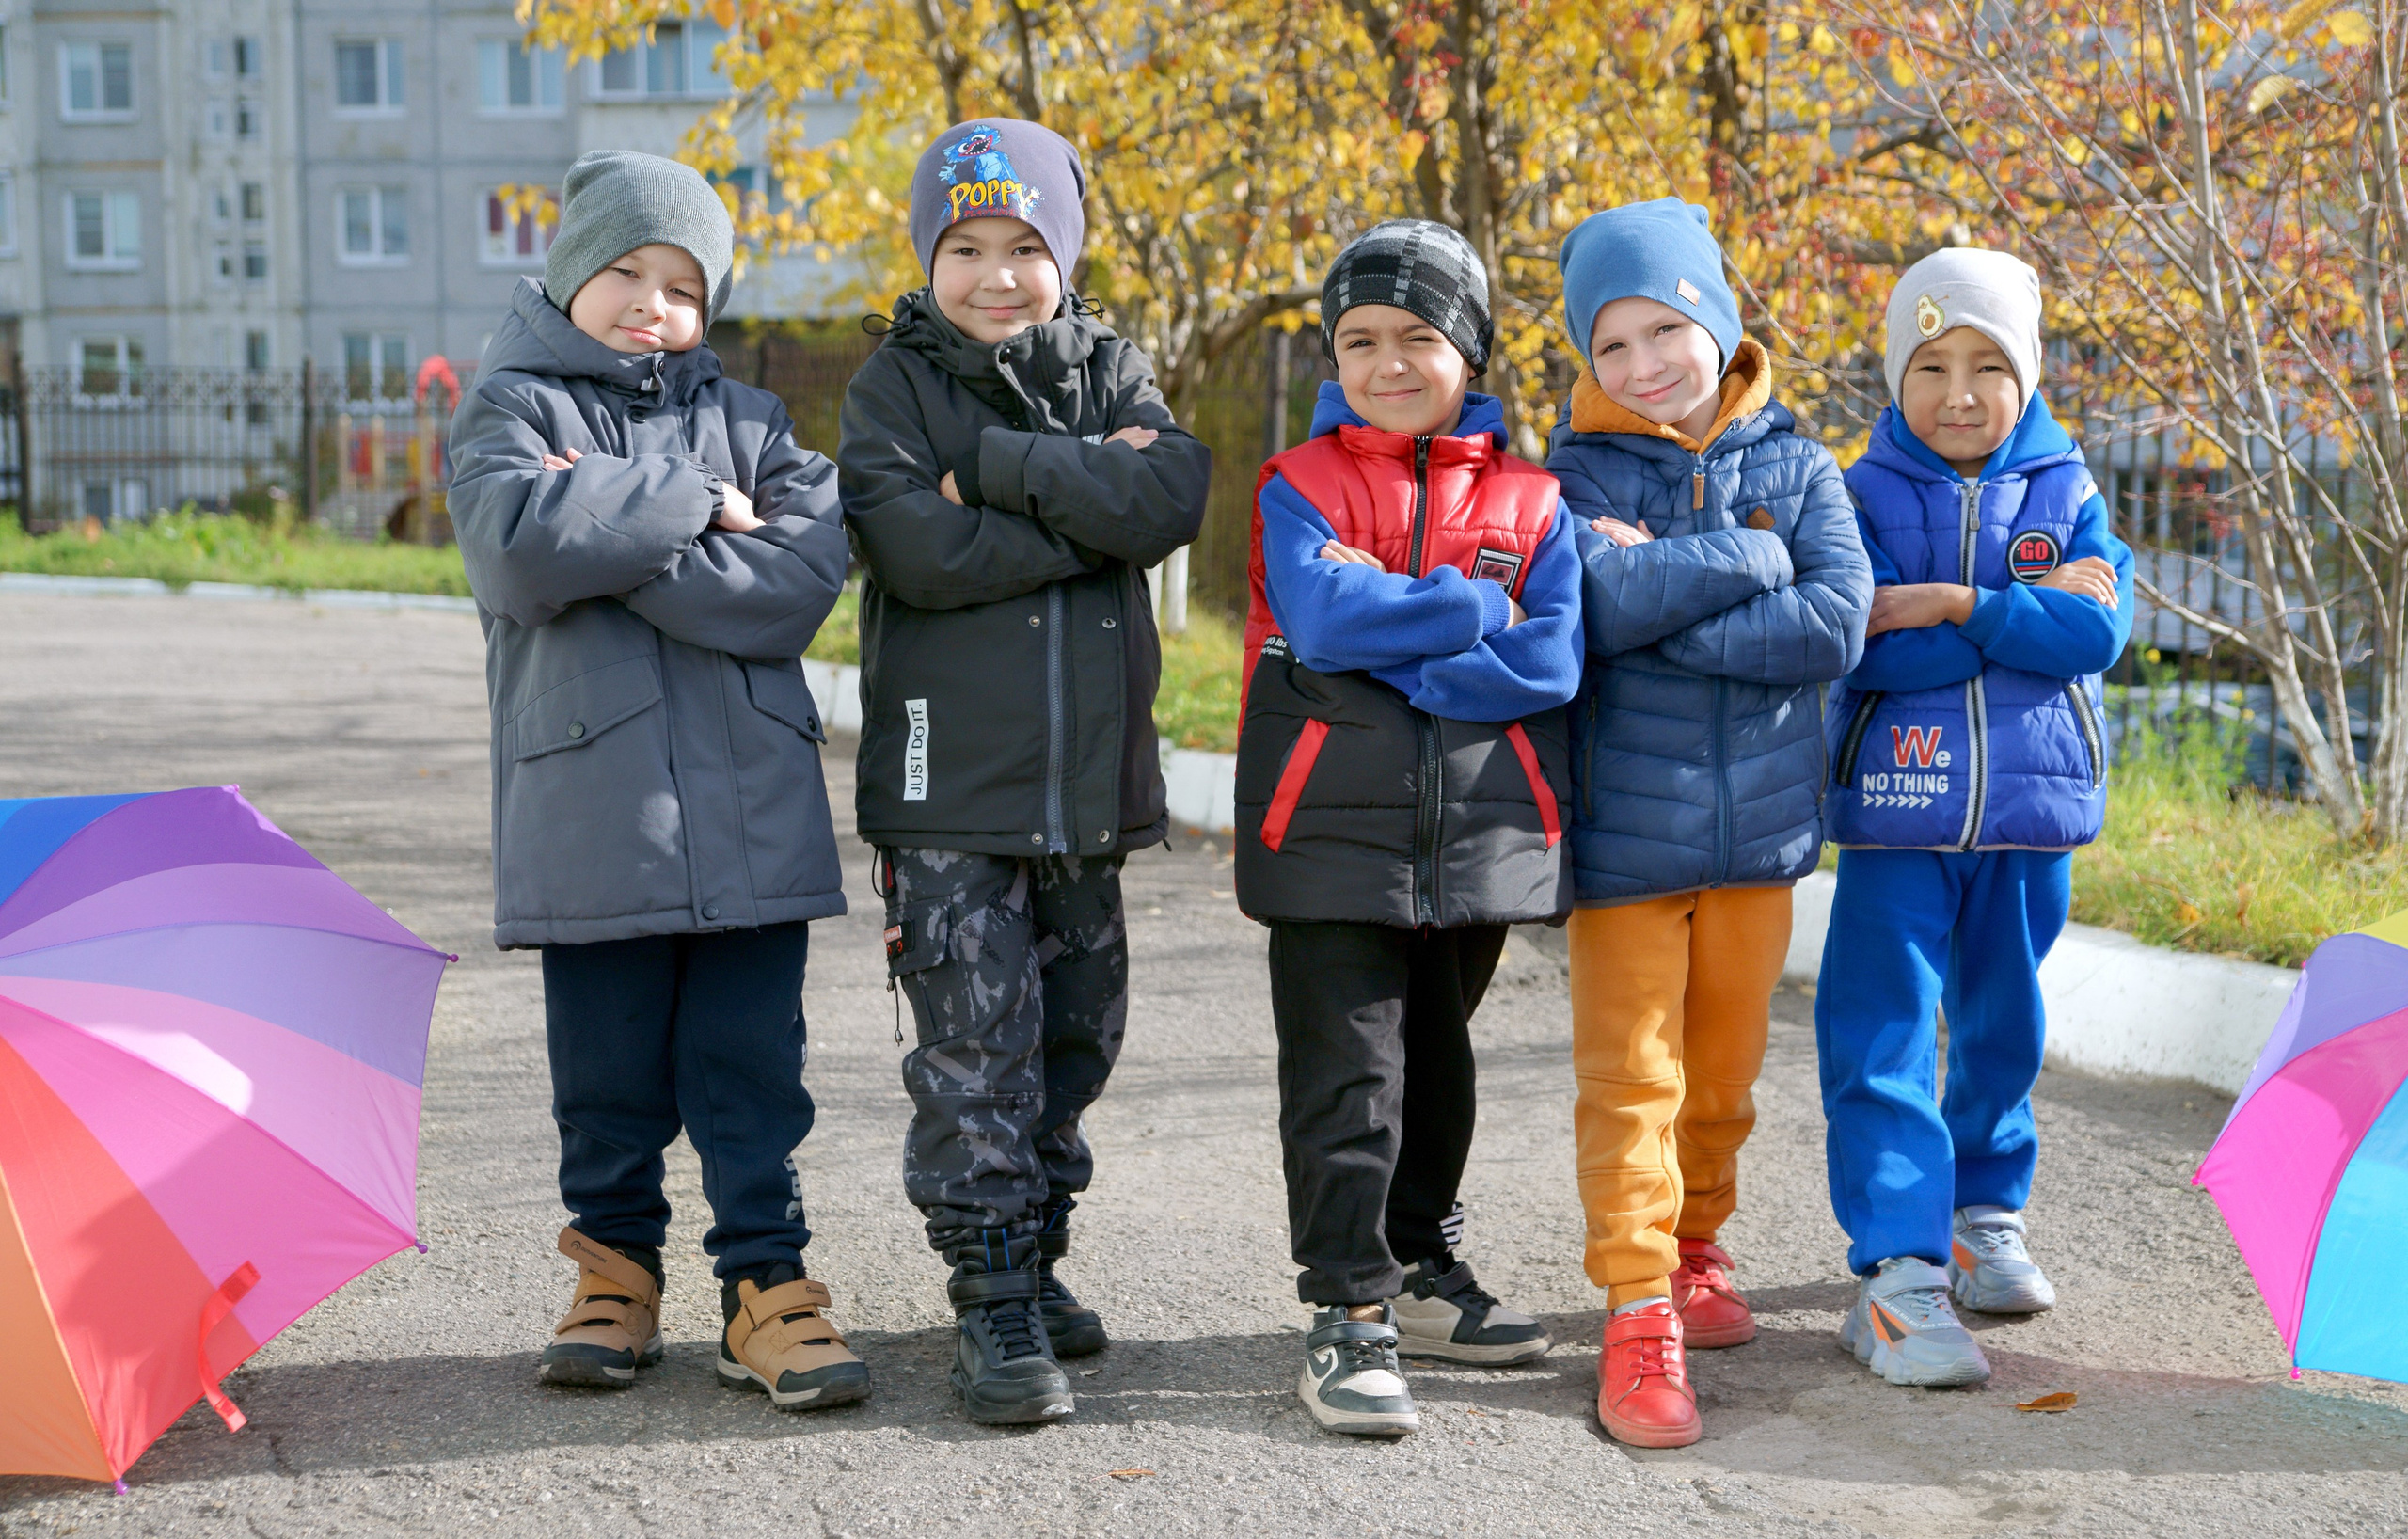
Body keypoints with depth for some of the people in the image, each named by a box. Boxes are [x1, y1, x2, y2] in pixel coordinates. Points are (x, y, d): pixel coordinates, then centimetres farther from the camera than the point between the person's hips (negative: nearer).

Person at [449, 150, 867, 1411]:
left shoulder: (745, 420, 13)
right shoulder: (510, 407, 8)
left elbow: (802, 575, -6)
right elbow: (522, 547, -14)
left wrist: (611, 533, -11)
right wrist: (692, 501, -9)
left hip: (749, 805, 1)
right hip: (590, 809, -1)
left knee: (752, 1062, 3)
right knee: (608, 1070, 7)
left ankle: (764, 1284, 11)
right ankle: (615, 1268, 24)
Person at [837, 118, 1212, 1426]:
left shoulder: (1113, 372, 9)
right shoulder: (894, 386, 1)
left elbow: (1172, 497, -12)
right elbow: (922, 550, -17)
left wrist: (1001, 466, -16)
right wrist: (1089, 498, -13)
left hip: (1088, 777, 4)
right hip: (948, 781, -4)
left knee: (1076, 1032, 12)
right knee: (975, 1048, -6)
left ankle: (1037, 1256, 28)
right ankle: (994, 1303, 2)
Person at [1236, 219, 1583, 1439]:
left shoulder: (1530, 499, 5)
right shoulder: (1299, 486, 0)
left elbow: (1552, 662, -9)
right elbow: (1325, 614, -19)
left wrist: (1392, 653, -16)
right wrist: (1480, 611, -12)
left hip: (1482, 828, 3)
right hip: (1335, 826, -3)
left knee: (1436, 1061, 17)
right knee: (1345, 1074, -3)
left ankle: (1420, 1272, 32)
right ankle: (1350, 1313, 4)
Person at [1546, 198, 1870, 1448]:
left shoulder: (1796, 469, 3)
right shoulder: (1577, 476, -2)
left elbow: (1835, 625, -12)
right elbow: (1594, 604, -21)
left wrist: (1658, 591, -16)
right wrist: (1747, 558, -14)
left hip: (1758, 825, 3)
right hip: (1624, 824, -2)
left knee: (1723, 1066, 14)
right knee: (1631, 1074, -4)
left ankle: (1696, 1245, 35)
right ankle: (1640, 1312, 2)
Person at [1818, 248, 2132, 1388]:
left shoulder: (2066, 493, 5)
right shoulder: (1862, 497, -1)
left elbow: (2099, 628, -11)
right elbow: (1864, 649, -16)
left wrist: (1956, 605, -19)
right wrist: (2030, 611, -15)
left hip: (2029, 813, 3)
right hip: (1898, 815, -3)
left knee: (2003, 1030, 16)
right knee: (1881, 1039, -10)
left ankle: (1984, 1218, 34)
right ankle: (1896, 1272, -10)